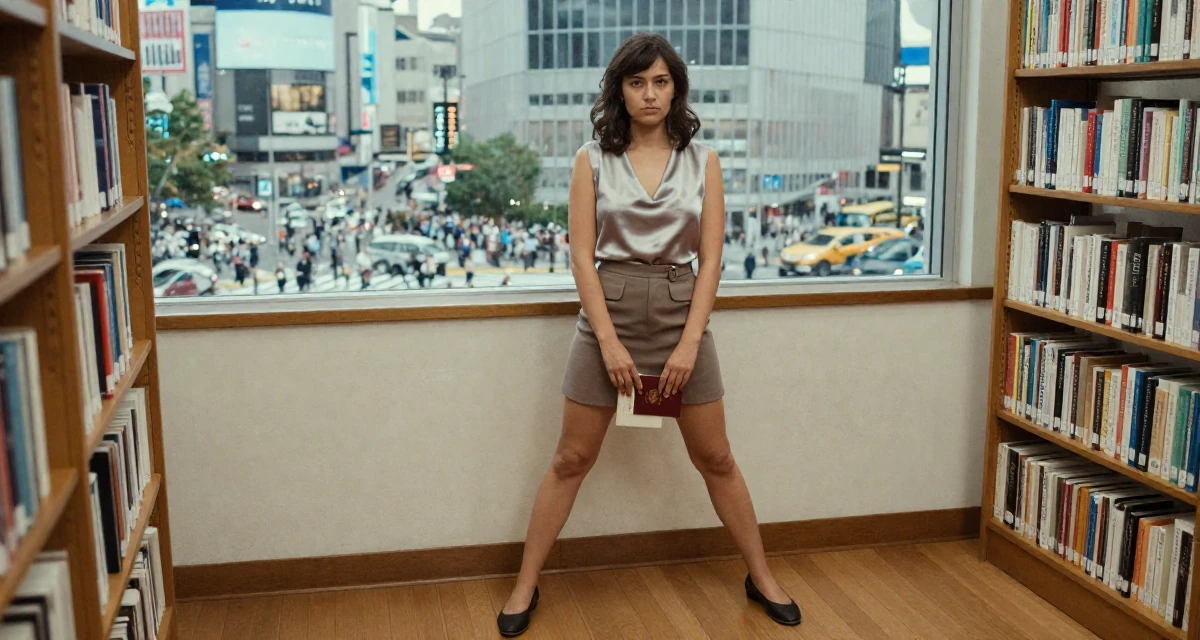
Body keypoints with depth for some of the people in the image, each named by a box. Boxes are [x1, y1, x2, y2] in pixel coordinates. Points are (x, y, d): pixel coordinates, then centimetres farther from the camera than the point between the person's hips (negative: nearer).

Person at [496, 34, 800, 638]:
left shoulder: (702, 161, 3)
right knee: (571, 460, 5)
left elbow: (710, 259, -1)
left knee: (715, 460, 10)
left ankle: (761, 578, 27)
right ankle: (524, 587, 17)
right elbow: (582, 255, -5)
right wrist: (610, 343, -13)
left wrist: (690, 343, -10)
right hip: (608, 313, -1)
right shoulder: (592, 160, 0)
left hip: (681, 313, 1)